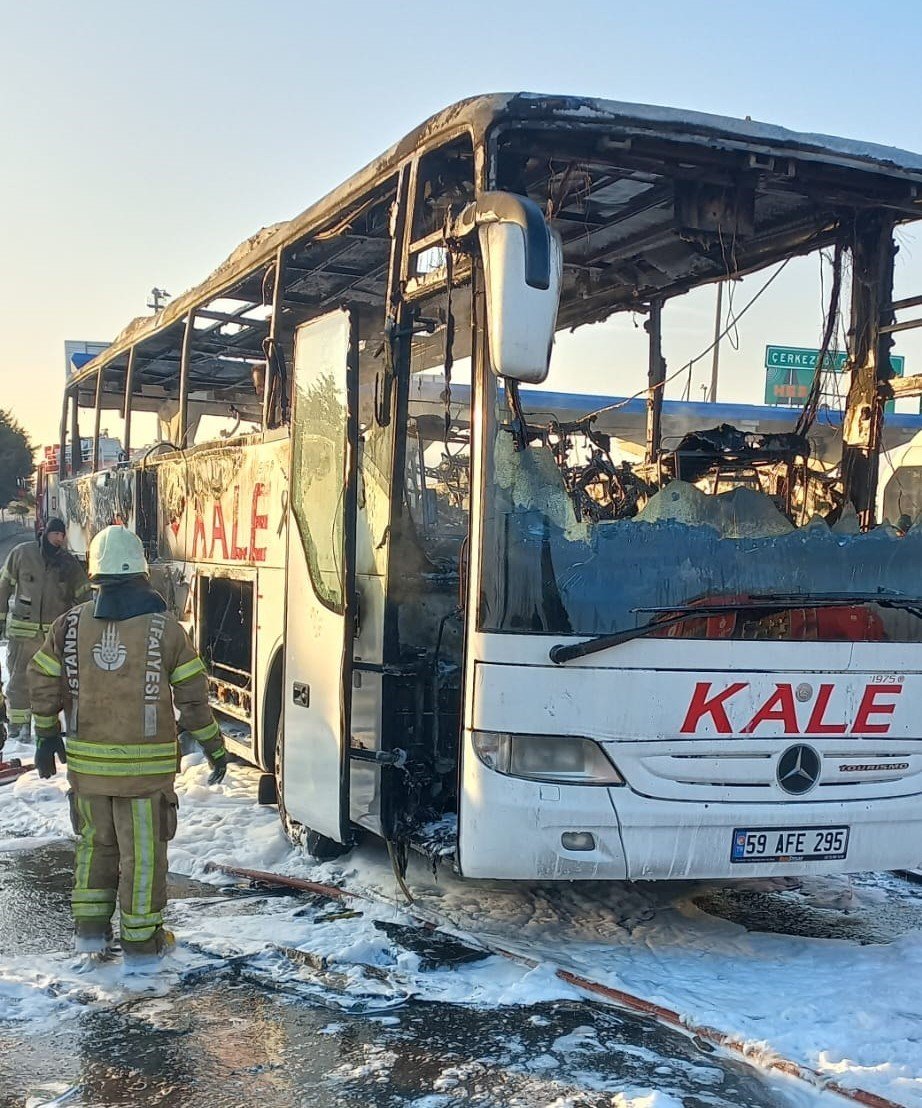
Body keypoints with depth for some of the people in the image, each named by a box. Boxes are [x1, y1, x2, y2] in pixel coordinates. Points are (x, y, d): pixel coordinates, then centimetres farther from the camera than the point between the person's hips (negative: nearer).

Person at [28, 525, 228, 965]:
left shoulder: (70, 624, 0)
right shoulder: (164, 627, -7)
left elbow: (43, 682, 6)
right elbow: (193, 695, -4)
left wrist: (47, 736, 20)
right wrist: (214, 747, 6)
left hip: (86, 760, 3)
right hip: (145, 763, -3)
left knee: (95, 842, 21)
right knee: (142, 851, 7)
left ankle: (89, 927, 24)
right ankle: (141, 940, 15)